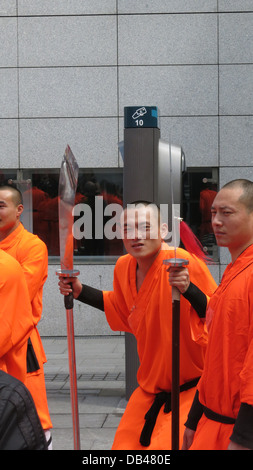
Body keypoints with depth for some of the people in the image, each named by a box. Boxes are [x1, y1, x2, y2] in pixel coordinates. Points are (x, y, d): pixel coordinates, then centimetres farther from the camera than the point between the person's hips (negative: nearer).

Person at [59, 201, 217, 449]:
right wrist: (80, 292, 11)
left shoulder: (182, 264, -25)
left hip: (192, 390, -7)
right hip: (150, 390, 7)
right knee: (124, 444, 13)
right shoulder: (124, 267, -1)